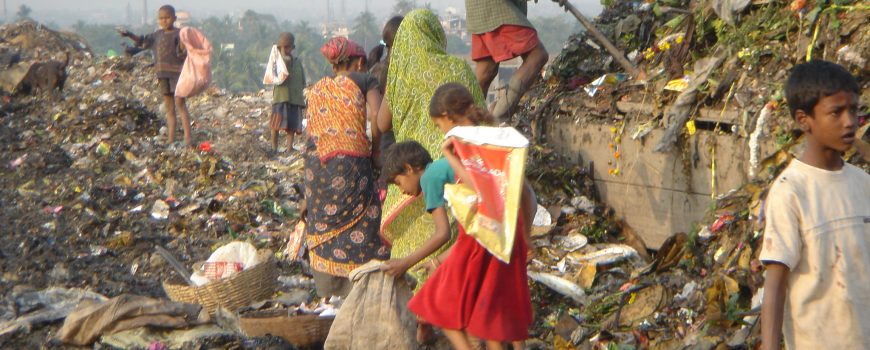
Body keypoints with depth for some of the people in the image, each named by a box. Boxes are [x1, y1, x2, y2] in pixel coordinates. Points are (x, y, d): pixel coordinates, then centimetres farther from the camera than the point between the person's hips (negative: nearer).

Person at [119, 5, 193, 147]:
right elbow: (143, 42, 25)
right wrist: (129, 35, 13)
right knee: (169, 106, 8)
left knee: (180, 103, -14)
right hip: (163, 74, 7)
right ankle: (171, 140, 10)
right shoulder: (158, 34, 12)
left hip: (177, 72, -7)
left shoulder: (179, 34, -8)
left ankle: (188, 137, -17)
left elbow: (182, 54, -18)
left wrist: (182, 44, -37)